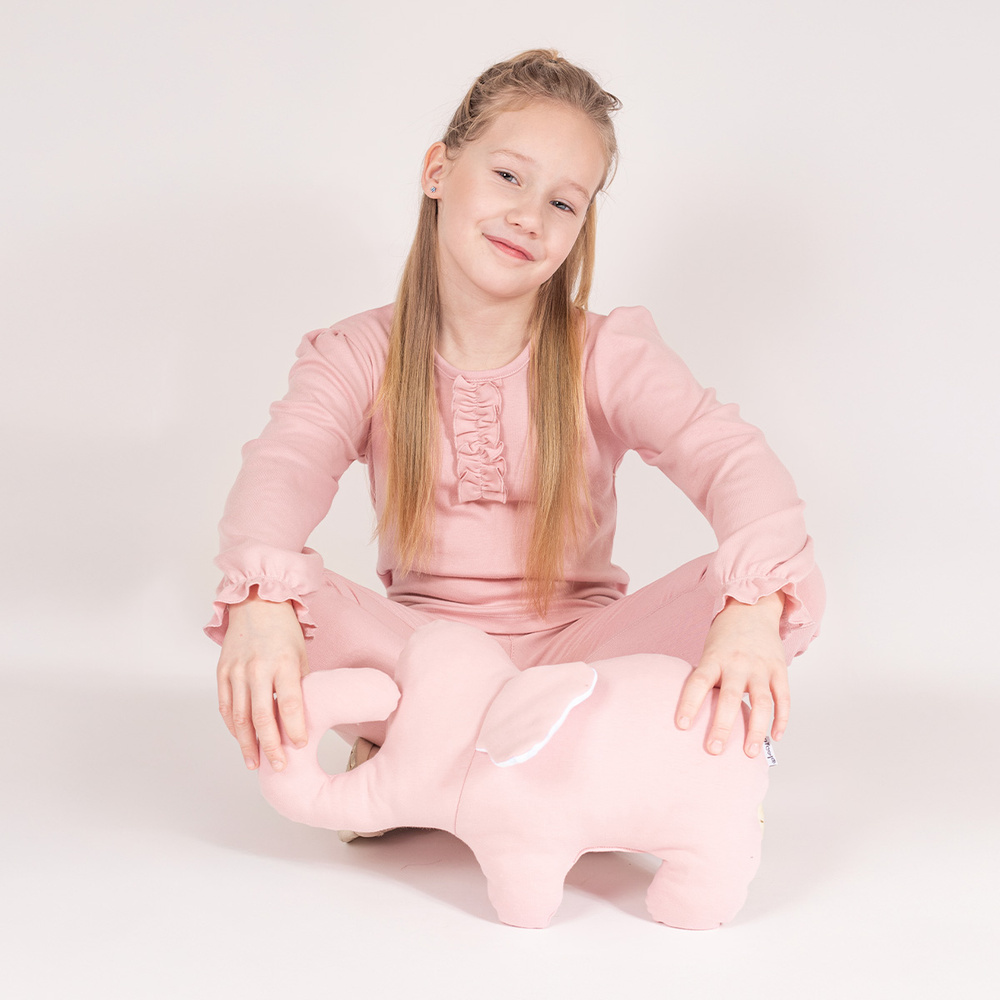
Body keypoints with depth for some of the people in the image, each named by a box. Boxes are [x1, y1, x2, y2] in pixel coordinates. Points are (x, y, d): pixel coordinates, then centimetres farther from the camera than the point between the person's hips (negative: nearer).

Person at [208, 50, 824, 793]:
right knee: (252, 586, -28)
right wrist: (261, 600, -48)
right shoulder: (360, 356, -2)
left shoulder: (607, 355, -5)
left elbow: (733, 458, -23)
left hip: (576, 658, 1)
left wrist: (753, 606, -46)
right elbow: (285, 465, -23)